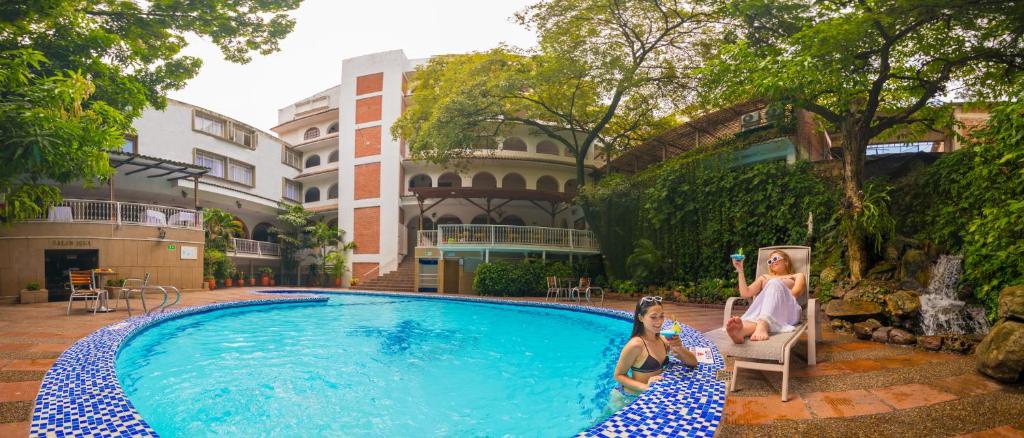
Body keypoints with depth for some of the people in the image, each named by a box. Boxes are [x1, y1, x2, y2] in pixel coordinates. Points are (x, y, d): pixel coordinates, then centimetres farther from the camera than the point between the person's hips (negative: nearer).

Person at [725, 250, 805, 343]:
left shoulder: (798, 276, 31)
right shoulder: (764, 277, 38)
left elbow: (794, 294, 8)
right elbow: (745, 293, 21)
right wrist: (740, 271, 17)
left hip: (786, 309, -2)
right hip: (763, 306, 2)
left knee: (774, 283, -34)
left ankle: (761, 325, -62)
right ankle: (743, 328, -75)